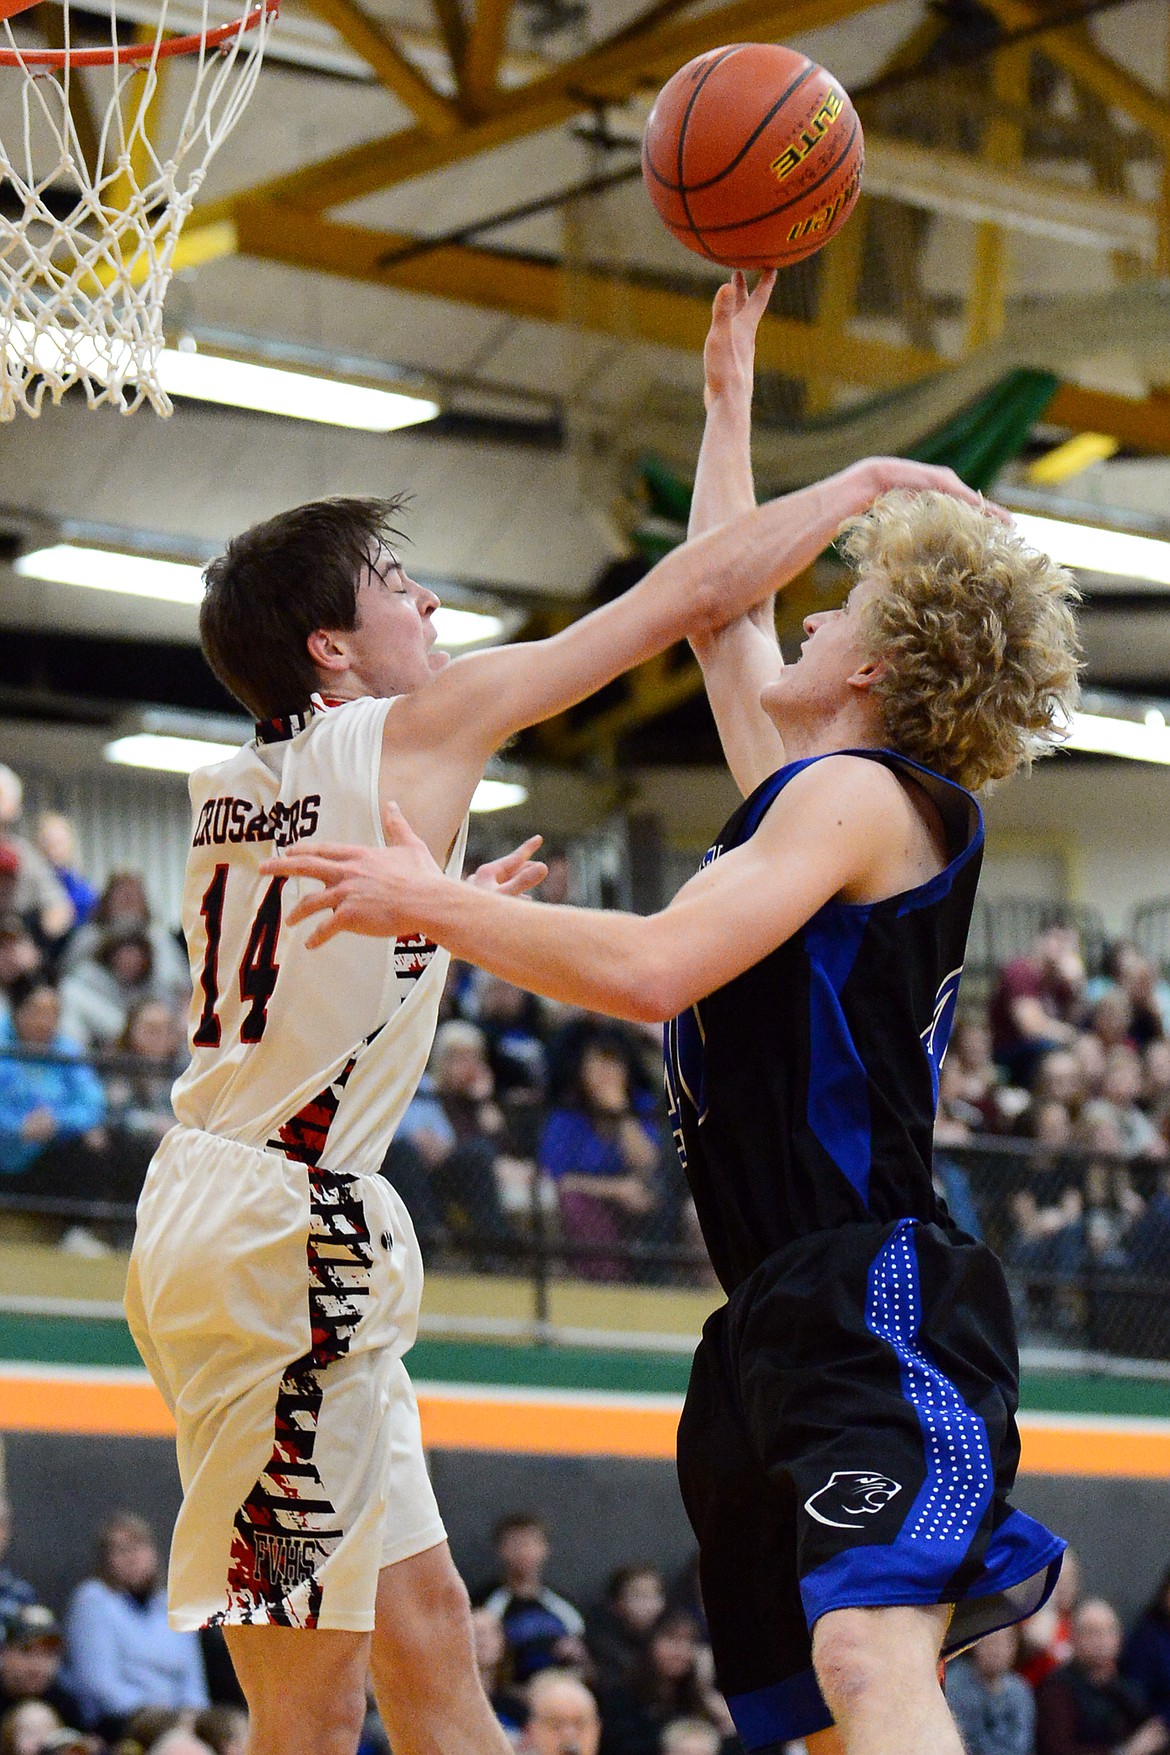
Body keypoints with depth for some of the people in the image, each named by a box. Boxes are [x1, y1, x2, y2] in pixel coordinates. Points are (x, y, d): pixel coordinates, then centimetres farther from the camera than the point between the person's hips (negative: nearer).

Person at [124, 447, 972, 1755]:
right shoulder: (418, 727, -6)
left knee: (422, 1636, 12)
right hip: (284, 1229, -9)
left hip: (204, 1198, 9)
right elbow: (692, 593, -1)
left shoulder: (230, 791, 15)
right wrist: (862, 481, 10)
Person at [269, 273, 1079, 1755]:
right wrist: (727, 393, 45)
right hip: (778, 1326, 10)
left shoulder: (862, 794, -6)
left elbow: (656, 969, -19)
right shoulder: (808, 794, 22)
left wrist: (432, 903, -9)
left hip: (879, 1306, -10)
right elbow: (721, 608, 38)